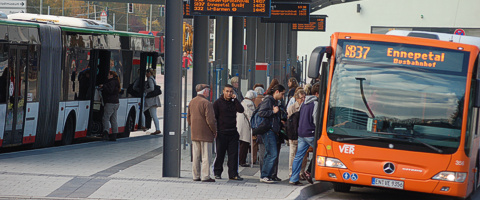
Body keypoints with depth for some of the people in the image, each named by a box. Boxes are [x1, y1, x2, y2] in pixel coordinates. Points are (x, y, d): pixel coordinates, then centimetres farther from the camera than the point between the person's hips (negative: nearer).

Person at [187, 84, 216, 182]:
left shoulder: (192, 102, 9)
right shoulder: (207, 103, -15)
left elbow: (188, 117, 17)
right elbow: (210, 120, -16)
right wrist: (215, 131, -4)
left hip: (194, 134, 7)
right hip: (205, 134, -7)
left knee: (196, 156, 10)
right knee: (206, 156, -2)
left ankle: (196, 176, 13)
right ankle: (205, 176, -2)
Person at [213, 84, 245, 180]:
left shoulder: (233, 102, 11)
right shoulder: (218, 102, 0)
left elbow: (241, 110, -6)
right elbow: (214, 117, -2)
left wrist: (235, 99, -8)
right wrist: (215, 131, -8)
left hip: (233, 132, 4)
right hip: (222, 133, -3)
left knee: (234, 154, 1)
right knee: (220, 154, 3)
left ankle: (233, 174, 4)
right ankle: (217, 173, 14)